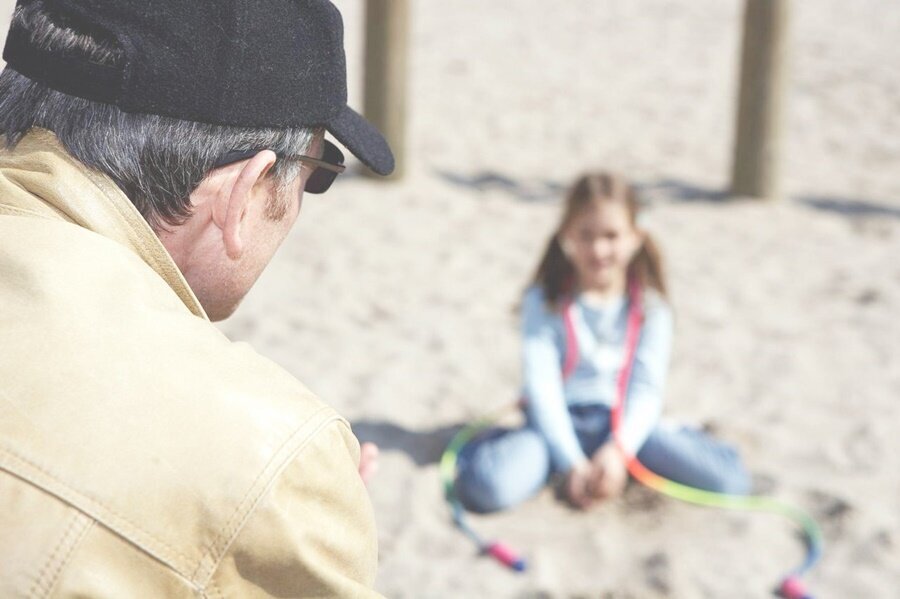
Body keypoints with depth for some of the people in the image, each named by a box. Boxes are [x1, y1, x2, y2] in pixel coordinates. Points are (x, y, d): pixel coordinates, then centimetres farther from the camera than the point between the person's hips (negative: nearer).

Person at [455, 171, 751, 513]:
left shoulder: (649, 305, 1)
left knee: (730, 480, -18)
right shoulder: (545, 301, -4)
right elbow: (542, 387, -11)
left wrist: (617, 450, -21)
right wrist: (572, 463, -20)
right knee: (485, 485, -32)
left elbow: (647, 388, -5)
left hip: (626, 423, 2)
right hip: (561, 423, -2)